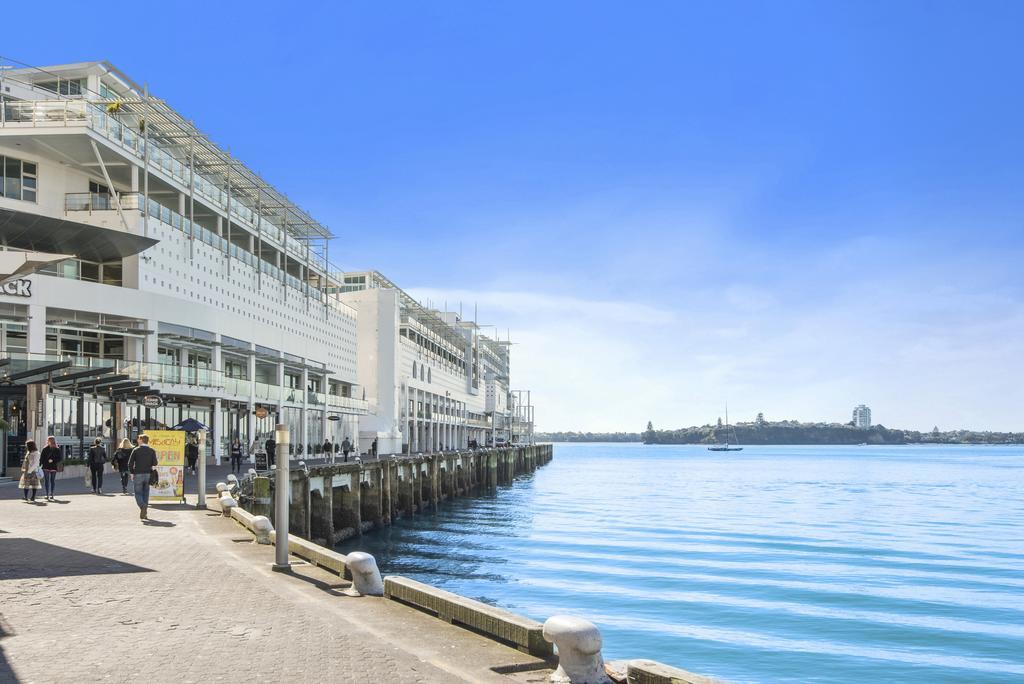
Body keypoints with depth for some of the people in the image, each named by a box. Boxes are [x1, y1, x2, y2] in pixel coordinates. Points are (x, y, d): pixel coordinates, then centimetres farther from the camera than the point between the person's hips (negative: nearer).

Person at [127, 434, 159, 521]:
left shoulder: (136, 450, -2)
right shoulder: (152, 450, 3)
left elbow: (130, 463, -5)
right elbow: (155, 463, -2)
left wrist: (132, 473, 5)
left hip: (138, 474, -2)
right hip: (148, 474, 2)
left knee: (138, 493, 3)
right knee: (146, 493, 10)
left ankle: (143, 506, -25)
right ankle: (144, 514, 10)